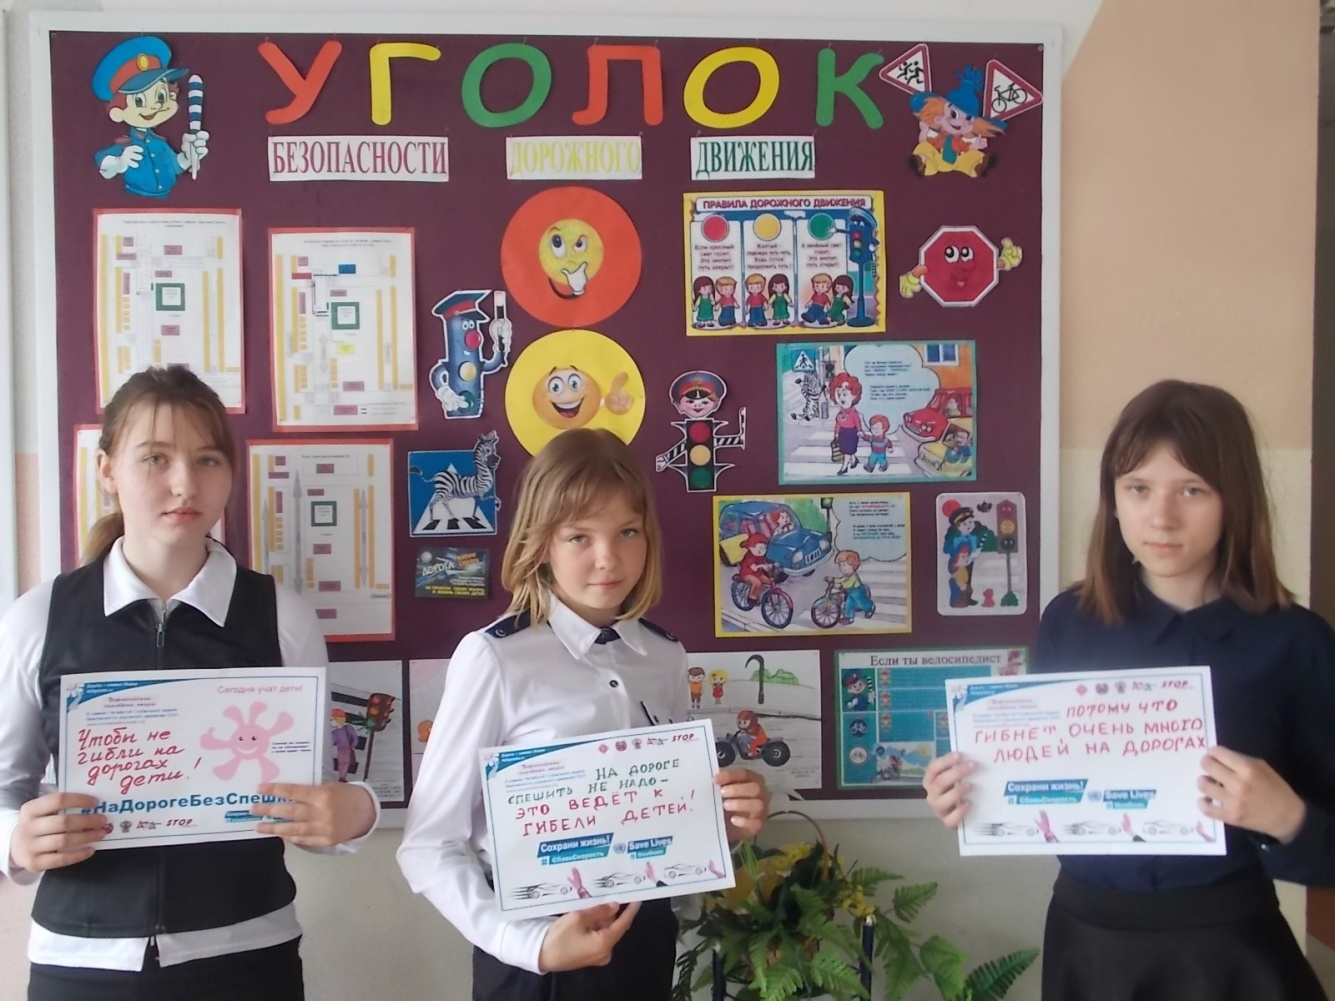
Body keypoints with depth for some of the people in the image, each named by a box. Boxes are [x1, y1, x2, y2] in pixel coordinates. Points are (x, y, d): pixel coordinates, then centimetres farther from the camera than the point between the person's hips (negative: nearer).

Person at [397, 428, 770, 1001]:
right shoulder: (493, 658, -15)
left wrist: (726, 820, -7)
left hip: (646, 940, 5)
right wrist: (528, 944, -22)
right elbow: (429, 846, -11)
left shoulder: (666, 657, -1)